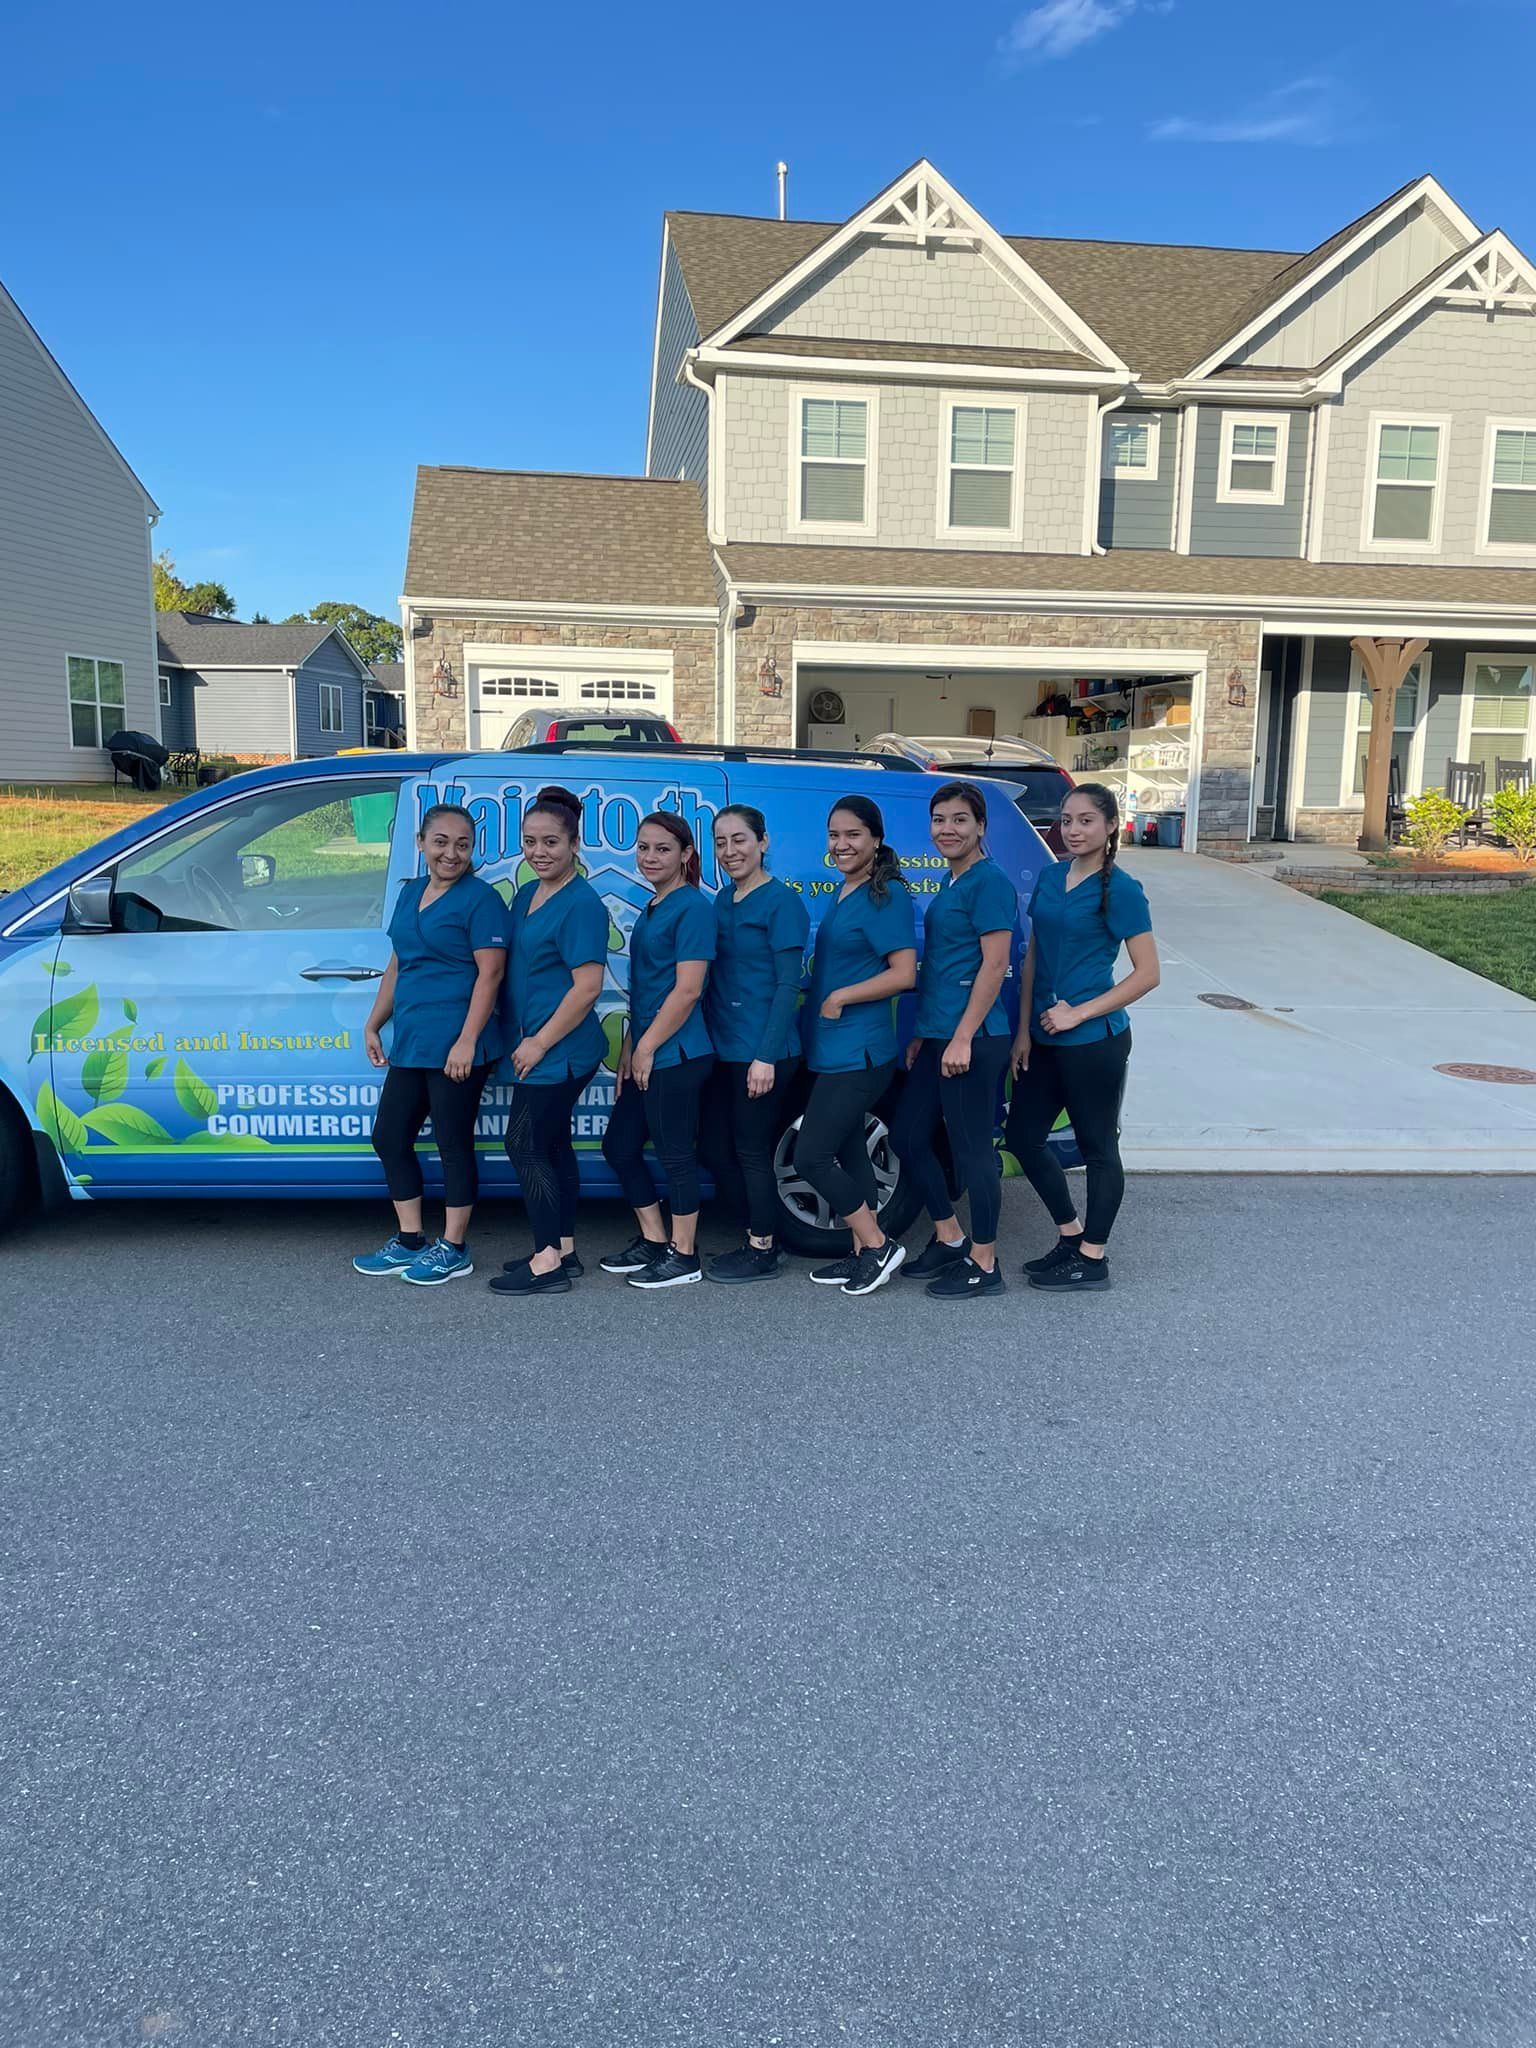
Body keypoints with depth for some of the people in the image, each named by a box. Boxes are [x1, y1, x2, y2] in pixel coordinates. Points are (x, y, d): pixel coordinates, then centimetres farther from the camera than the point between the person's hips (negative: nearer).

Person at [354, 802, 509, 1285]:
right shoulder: (410, 892, 14)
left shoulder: (480, 898, -9)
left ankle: (453, 1249, 14)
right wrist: (374, 1023, 18)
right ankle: (409, 1242, 25)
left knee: (453, 1143, 1)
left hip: (456, 1045, -8)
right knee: (389, 1138, 13)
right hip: (410, 1042, 9)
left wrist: (467, 1041, -21)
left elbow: (490, 972, -15)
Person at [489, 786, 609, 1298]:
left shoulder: (582, 904, -16)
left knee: (525, 1147, -6)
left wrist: (539, 1043, -18)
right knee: (552, 1145, 15)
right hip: (537, 1049, 9)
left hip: (558, 1051, -9)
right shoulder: (525, 896, 12)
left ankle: (547, 1263, 1)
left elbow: (588, 987, -21)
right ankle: (563, 1250, 25)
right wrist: (525, 1040, 13)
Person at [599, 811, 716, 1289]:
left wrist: (646, 1047, -15)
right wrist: (629, 1051, 15)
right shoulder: (651, 909, 15)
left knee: (676, 1155, 0)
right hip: (645, 1055, 10)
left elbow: (687, 990, -19)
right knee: (619, 1145, 15)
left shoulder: (692, 907, -13)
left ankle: (683, 1256, 14)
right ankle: (653, 1241, 28)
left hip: (675, 1055, -10)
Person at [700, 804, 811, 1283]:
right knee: (715, 1148, 12)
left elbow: (789, 985, -14)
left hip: (763, 1051, -8)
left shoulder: (781, 902, -10)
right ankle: (760, 1234, 28)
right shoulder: (723, 901, 12)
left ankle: (762, 1251, 16)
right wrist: (709, 1036, 12)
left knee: (751, 1150, 0)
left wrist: (766, 1055, -18)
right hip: (723, 1047, 8)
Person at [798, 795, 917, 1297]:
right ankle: (863, 1255, 23)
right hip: (832, 1048, 9)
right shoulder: (844, 893, 13)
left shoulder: (887, 896, -14)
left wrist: (839, 998, -16)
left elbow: (903, 974, -20)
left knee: (810, 1156, -8)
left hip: (857, 1052, -9)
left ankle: (878, 1245, 4)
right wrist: (821, 997, 11)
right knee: (847, 1150, 13)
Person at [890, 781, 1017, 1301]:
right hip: (938, 1034, 10)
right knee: (908, 1135, 14)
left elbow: (994, 965, -17)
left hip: (973, 1038, -10)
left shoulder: (989, 882, -11)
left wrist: (963, 1038, -20)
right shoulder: (950, 884, 16)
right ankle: (950, 1239, 29)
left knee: (971, 1147, -2)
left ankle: (984, 1265, 11)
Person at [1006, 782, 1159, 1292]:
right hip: (1045, 1039, 8)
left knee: (1098, 1146, 5)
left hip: (1093, 1041, -7)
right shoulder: (1051, 878, 8)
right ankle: (1071, 1234, 29)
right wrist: (1024, 1031, 6)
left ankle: (1092, 1259, 18)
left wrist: (1079, 1013, -17)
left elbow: (1147, 973, -13)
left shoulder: (1120, 890, -11)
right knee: (1022, 1136, 12)